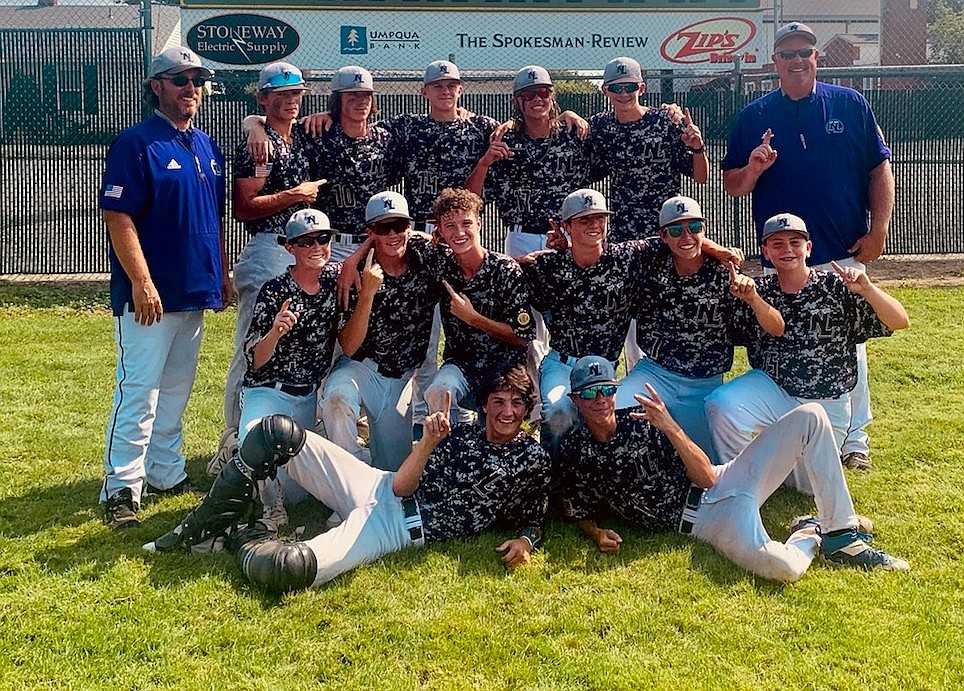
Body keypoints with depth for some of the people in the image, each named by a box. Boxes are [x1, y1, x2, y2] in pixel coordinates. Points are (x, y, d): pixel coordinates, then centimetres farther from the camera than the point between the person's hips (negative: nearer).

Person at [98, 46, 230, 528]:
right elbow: (118, 216, -15)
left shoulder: (207, 147, 14)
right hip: (149, 294, -8)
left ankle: (166, 473, 26)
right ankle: (122, 488, 0)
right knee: (138, 391, -7)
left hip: (195, 291, 8)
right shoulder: (136, 144, -9)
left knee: (176, 390, 15)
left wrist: (222, 273, 16)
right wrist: (141, 281, -21)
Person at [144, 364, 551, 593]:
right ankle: (202, 529, 0)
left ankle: (243, 542, 2)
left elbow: (531, 520, 10)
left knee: (284, 570, -33)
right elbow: (401, 485, 2)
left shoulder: (533, 462, 4)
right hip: (376, 488, 5)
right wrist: (428, 442, -15)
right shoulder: (461, 434, 12)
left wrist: (524, 540, -14)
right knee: (278, 432, -14)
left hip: (399, 529, -5)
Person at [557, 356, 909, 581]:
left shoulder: (640, 419, 0)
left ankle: (842, 534, -1)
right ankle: (808, 537, 4)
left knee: (810, 416, -7)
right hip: (703, 520, -4)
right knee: (782, 567, -37)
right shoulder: (574, 453, -2)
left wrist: (670, 428, -20)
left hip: (722, 484, 4)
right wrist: (597, 533, -13)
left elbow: (707, 477, -6)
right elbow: (578, 513, 10)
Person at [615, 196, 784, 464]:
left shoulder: (724, 275, -9)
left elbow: (776, 329, -12)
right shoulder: (653, 264, -3)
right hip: (655, 372, 0)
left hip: (706, 386, 0)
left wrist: (752, 296, -31)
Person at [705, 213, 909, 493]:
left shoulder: (837, 289, -9)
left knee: (812, 485, -2)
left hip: (826, 406, -1)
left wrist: (866, 288, -32)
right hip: (770, 391, 1)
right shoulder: (758, 292, -1)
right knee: (721, 404, -28)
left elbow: (900, 322, -14)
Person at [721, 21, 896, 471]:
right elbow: (731, 186, 7)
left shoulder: (851, 105, 4)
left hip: (845, 254, 0)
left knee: (849, 347, 7)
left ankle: (854, 438, 20)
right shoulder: (754, 117, 5)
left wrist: (878, 229, -4)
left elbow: (879, 169, 5)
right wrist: (753, 169, -15)